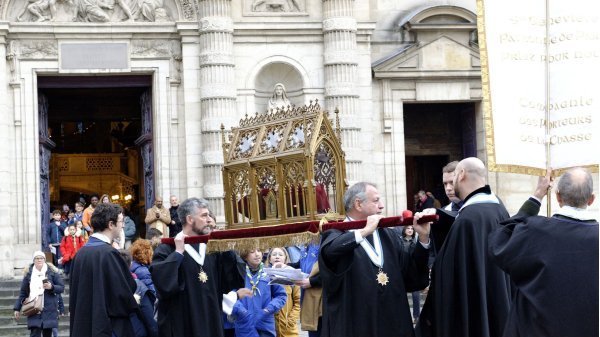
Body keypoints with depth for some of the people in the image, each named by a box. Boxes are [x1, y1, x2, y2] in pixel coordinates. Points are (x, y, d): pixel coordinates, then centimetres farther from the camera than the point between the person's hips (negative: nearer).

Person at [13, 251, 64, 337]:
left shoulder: (52, 272, 3)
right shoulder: (29, 273, 6)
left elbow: (61, 287, 3)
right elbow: (23, 293, 11)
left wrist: (51, 287, -16)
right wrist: (17, 308, 10)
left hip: (49, 310, 0)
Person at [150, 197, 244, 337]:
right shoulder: (167, 249, -8)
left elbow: (232, 282, 5)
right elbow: (162, 284, -24)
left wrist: (228, 250, -1)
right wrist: (178, 253, -19)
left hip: (211, 324, 6)